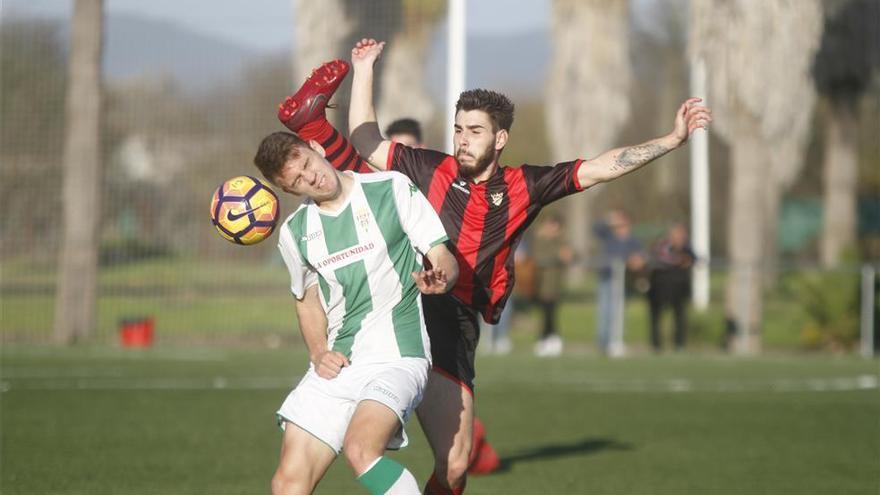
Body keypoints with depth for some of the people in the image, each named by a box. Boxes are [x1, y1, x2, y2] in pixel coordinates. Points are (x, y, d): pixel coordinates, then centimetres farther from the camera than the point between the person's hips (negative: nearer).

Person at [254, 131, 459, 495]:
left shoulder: (392, 189, -2)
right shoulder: (294, 232, 11)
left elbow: (445, 261, -1)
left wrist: (438, 279, -25)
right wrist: (318, 353, 8)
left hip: (396, 354, -5)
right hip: (336, 364, 5)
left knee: (360, 448, -32)